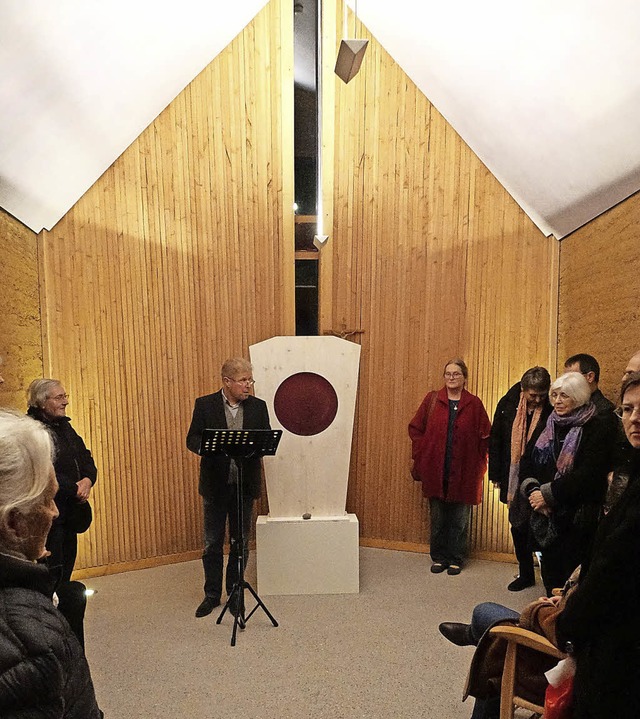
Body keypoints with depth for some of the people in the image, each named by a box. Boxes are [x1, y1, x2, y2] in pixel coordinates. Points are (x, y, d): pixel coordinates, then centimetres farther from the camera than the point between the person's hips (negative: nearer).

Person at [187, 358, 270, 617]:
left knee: (240, 543, 12)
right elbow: (192, 440, -4)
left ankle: (235, 593, 30)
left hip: (245, 485, 1)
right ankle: (212, 594, 29)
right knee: (212, 543, 11)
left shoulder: (258, 406, 1)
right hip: (215, 485, -1)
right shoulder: (205, 405, -4)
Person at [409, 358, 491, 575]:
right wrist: (423, 454, 0)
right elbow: (415, 428, 7)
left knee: (460, 520, 10)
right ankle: (439, 558, 27)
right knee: (437, 519, 11)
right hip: (435, 471, 1)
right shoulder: (432, 400, 2)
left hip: (463, 473, -1)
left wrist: (477, 462, -2)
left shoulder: (474, 404, 1)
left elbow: (485, 435, 4)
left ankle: (456, 560, 26)